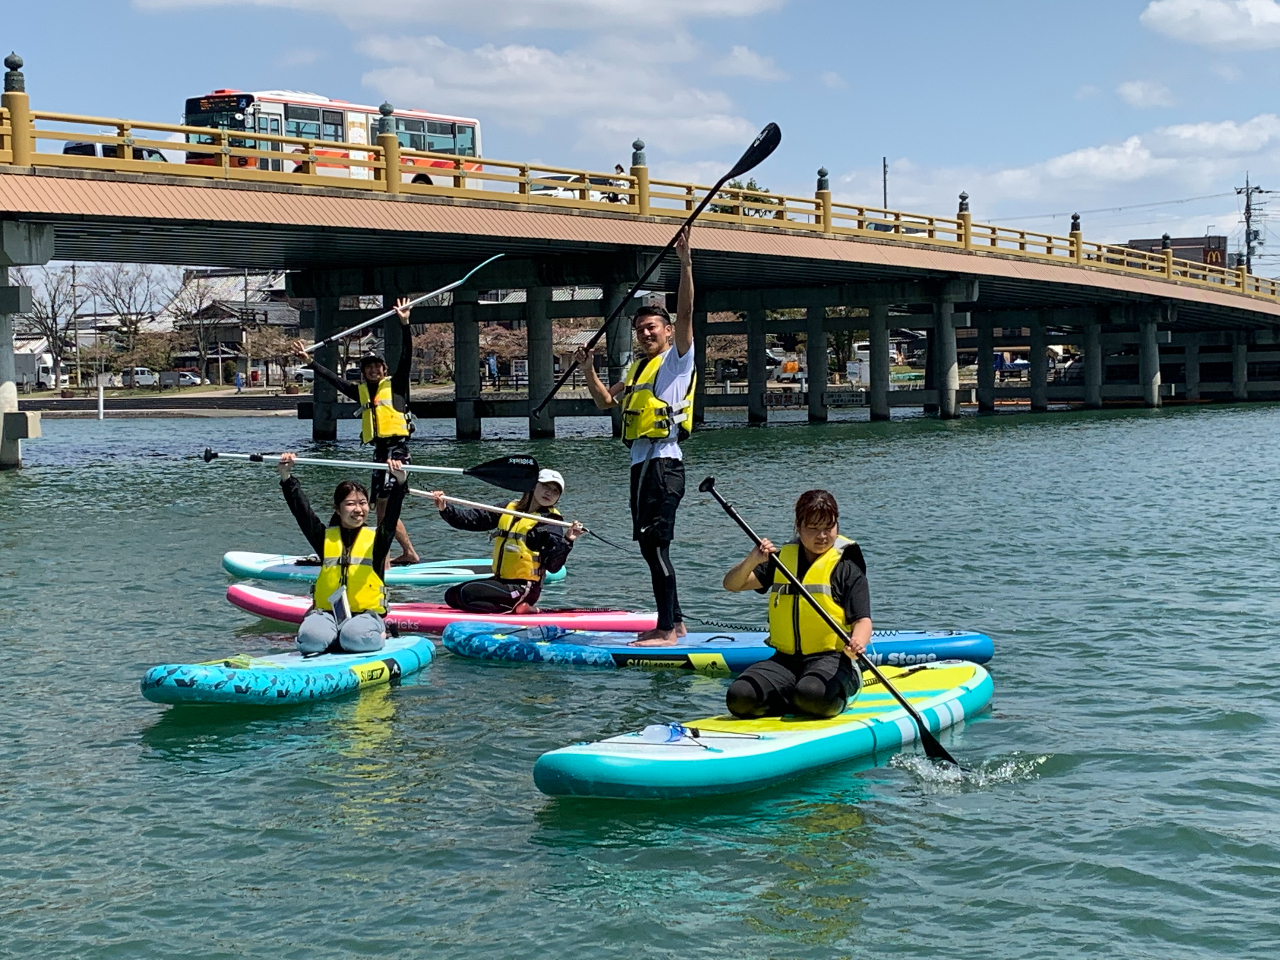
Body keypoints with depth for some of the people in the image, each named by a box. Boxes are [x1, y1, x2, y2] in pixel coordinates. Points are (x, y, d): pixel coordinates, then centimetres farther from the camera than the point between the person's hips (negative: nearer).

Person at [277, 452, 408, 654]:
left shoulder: (376, 538, 5)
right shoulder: (326, 537, 9)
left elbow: (392, 514, -10)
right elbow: (301, 510, 2)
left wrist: (400, 483, -27)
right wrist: (287, 477, -8)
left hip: (366, 613, -1)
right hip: (326, 612, 1)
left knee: (357, 636, -36)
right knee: (311, 637, -32)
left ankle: (379, 634, 0)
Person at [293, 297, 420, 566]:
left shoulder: (395, 384, 2)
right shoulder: (361, 391, 16)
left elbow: (406, 358, -8)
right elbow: (334, 379, 21)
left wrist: (405, 325, -17)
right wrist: (309, 361, 21)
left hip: (397, 448, -7)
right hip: (380, 450, 7)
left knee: (384, 504, -15)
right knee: (383, 507, 9)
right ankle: (410, 554, 19)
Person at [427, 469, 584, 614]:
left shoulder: (550, 522, -10)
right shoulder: (509, 509, 8)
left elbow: (553, 567, -19)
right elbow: (472, 519, 4)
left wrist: (566, 542, -34)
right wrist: (445, 508, -11)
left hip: (524, 589, -8)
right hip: (501, 580, 8)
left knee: (466, 594, -20)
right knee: (452, 596, 10)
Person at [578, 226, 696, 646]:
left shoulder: (677, 359, 0)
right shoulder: (636, 368, 22)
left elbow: (685, 313, -14)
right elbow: (606, 400, 23)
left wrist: (686, 263, -22)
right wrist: (589, 370, 7)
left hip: (663, 463, -9)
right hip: (641, 462, 9)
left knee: (655, 543, -14)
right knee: (651, 545, 11)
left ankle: (666, 629, -13)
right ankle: (673, 622, 19)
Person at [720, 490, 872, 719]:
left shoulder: (846, 567, 0)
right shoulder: (780, 559, 12)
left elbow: (862, 619, -7)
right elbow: (731, 585, 9)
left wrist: (857, 642, -32)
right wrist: (752, 561, -13)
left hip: (831, 659, -4)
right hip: (785, 659, 4)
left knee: (812, 695, -37)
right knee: (739, 697, -22)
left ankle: (841, 694, -1)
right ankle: (804, 702, -1)